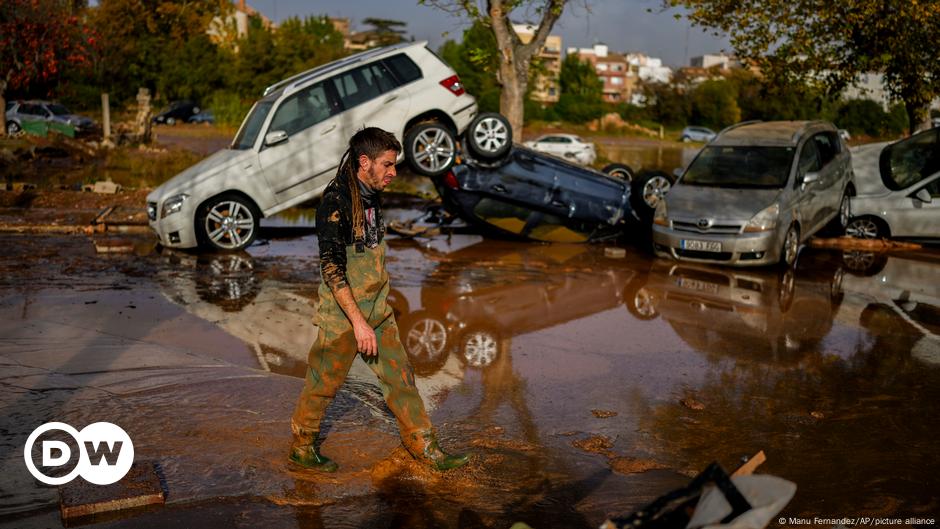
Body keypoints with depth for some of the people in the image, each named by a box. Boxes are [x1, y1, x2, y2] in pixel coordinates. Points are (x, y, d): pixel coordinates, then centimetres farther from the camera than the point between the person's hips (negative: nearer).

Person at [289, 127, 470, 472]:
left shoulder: (371, 197, 8)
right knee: (323, 384, 8)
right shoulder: (336, 202, -21)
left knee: (400, 378, 9)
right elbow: (332, 269, -24)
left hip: (377, 311, 8)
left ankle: (424, 447, 18)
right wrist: (358, 322, -25)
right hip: (343, 314, -8)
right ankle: (301, 447, 27)